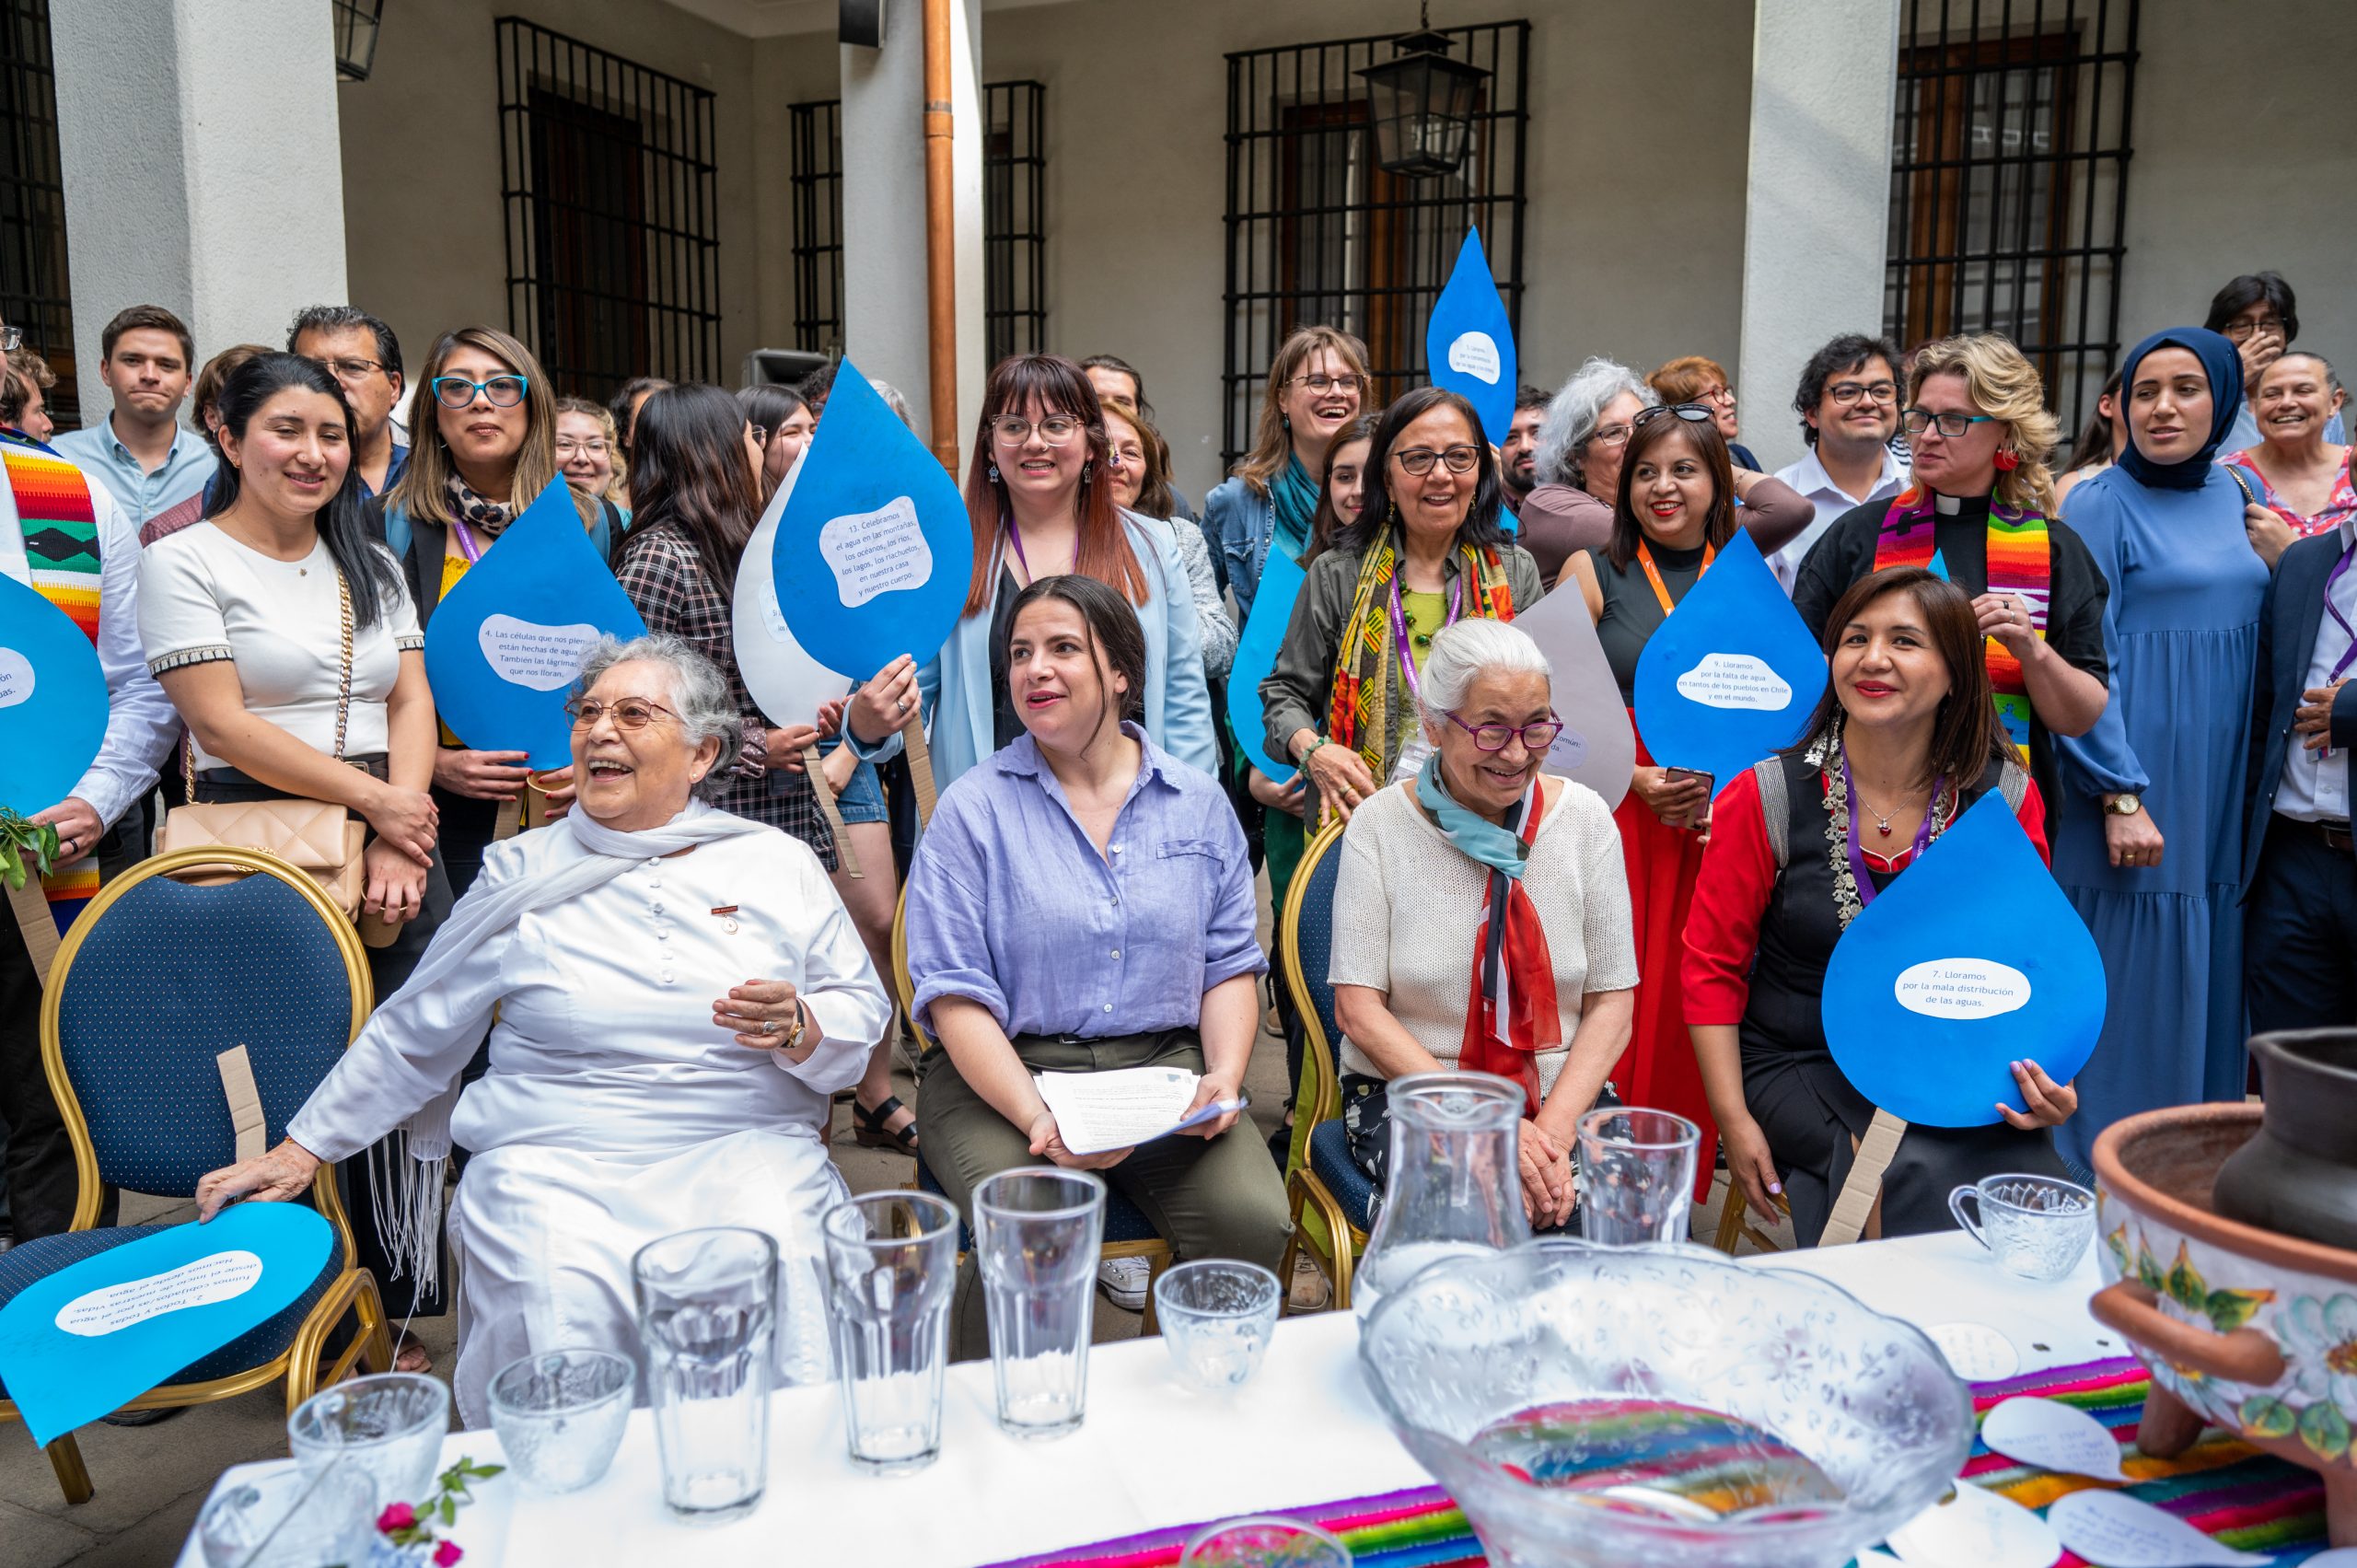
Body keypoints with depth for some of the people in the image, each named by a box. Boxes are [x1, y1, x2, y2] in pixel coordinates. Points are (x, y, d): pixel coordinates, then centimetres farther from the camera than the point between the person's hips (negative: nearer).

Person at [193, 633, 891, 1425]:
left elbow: (863, 1011, 12)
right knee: (557, 1317, -28)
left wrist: (798, 1027, -10)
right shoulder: (523, 872, 13)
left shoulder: (780, 865, 12)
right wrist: (299, 1153, 17)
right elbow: (412, 1032, 19)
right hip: (555, 1166, 1)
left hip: (748, 1150, 0)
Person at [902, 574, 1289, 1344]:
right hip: (1005, 1073, -2)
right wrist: (1038, 1120, -19)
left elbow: (1230, 965, 12)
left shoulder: (1198, 802, 11)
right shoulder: (972, 810, 1)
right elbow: (957, 996, -5)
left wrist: (1225, 1074, -8)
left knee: (1252, 1222, -23)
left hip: (1165, 1064, 3)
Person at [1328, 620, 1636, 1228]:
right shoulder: (1382, 823, -5)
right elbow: (1358, 1009, -8)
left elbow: (1612, 1002, 2)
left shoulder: (1584, 817, 1)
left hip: (1564, 1100, 3)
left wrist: (1553, 1131, -14)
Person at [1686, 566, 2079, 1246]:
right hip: (1802, 1069, -2)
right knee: (1919, 1178, -28)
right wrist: (1734, 1121, -8)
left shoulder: (2007, 800, 2)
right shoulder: (1767, 797, -6)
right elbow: (1711, 964, -1)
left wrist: (2049, 1080, -9)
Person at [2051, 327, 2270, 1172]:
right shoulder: (2100, 505, -8)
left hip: (2219, 790, 7)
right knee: (2128, 991, -3)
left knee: (2203, 991, 10)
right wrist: (2120, 795, -19)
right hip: (2131, 784, -6)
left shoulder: (2228, 494, 12)